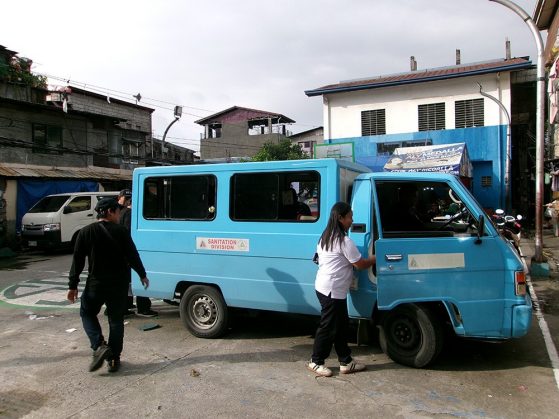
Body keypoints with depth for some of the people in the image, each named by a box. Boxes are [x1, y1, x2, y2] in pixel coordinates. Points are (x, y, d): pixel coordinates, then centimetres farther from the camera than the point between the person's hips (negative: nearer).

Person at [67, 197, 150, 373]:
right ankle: (114, 359, 15)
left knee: (87, 313, 21)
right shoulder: (121, 231, -6)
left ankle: (99, 346, 1)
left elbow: (78, 260, -3)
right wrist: (142, 275, 11)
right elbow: (133, 256, -4)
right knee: (116, 319, 12)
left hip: (96, 283, 0)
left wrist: (72, 285, 3)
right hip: (119, 283, 0)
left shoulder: (86, 232, -3)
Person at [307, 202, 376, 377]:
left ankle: (346, 362, 24)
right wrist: (376, 258, 5)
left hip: (323, 287, 10)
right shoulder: (345, 241, -18)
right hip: (333, 291, -10)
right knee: (328, 328, 2)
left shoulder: (325, 237, 11)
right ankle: (316, 362, 16)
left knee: (341, 325, 16)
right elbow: (360, 264, -12)